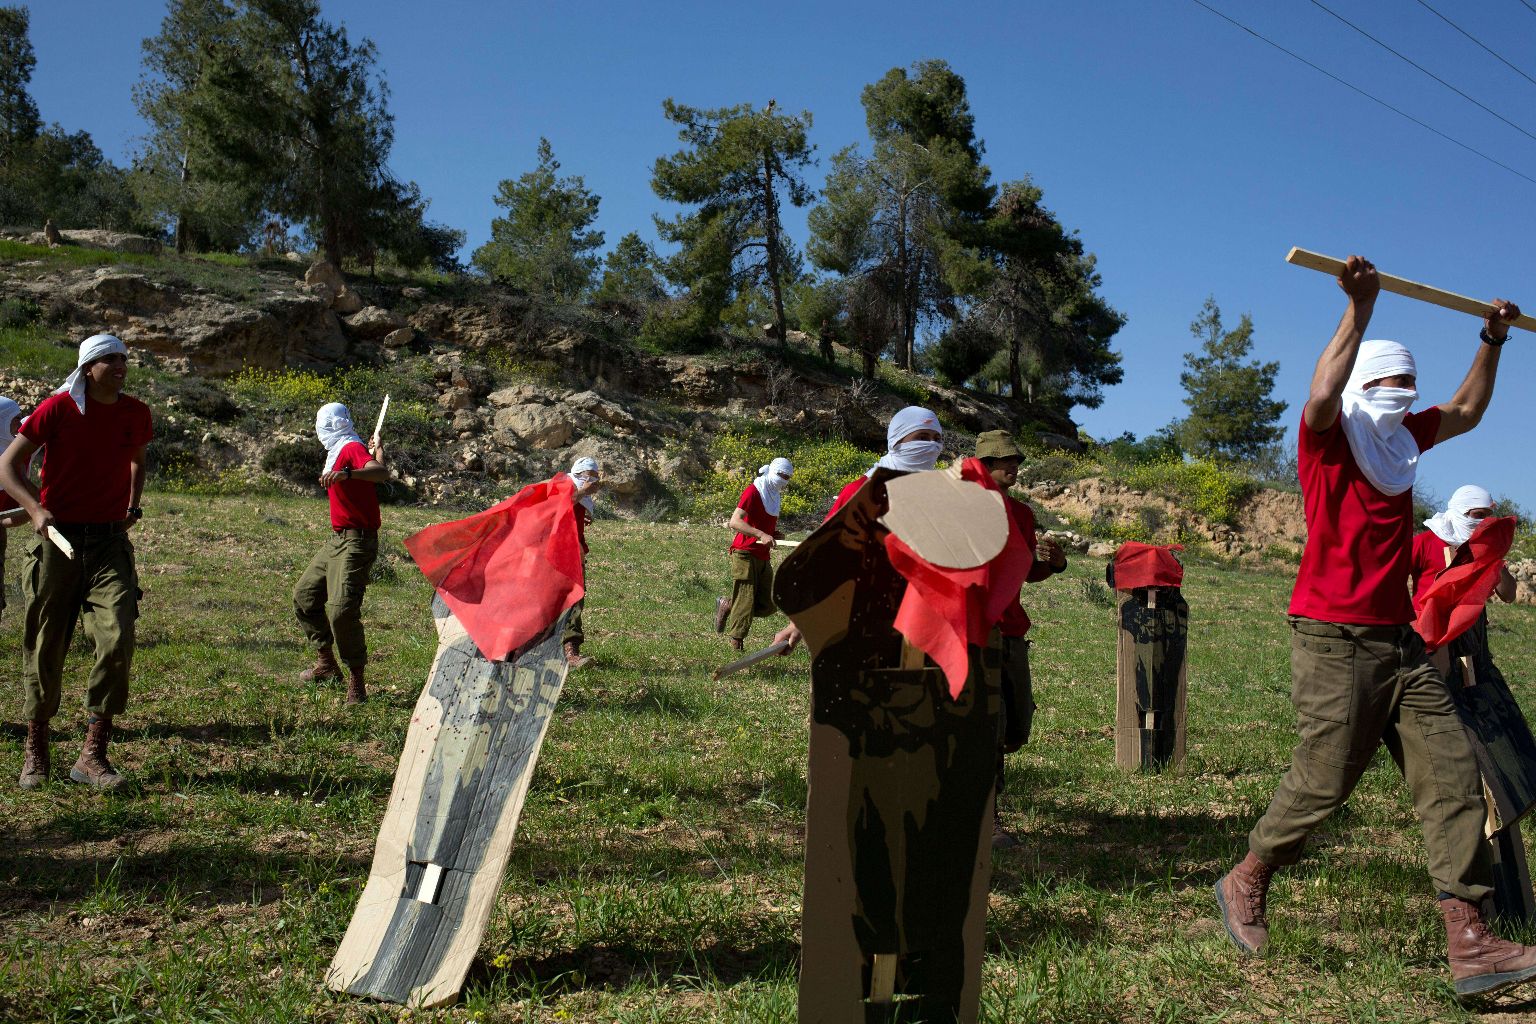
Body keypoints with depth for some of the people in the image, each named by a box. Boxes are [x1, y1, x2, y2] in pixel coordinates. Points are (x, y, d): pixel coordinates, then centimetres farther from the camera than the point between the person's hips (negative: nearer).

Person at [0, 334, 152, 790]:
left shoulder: (137, 414, 4)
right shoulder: (57, 409, -6)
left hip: (110, 542, 2)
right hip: (58, 538, -2)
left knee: (118, 640, -13)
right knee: (46, 647, 6)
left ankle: (92, 756, -6)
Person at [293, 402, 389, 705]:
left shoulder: (353, 448, -15)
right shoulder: (338, 451, 15)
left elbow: (382, 473, -34)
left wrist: (346, 473, -48)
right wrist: (377, 450, 38)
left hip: (356, 543, -11)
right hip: (335, 540, 11)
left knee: (341, 609, -20)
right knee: (305, 594, 19)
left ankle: (356, 682, -10)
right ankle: (325, 662, 31)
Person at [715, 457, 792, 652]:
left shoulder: (776, 496, 16)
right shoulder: (753, 491, -9)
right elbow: (734, 522, -21)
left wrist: (775, 534, 6)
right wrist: (761, 535, -32)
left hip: (763, 558, 8)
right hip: (745, 554, -8)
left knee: (768, 606, 4)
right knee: (746, 603, -8)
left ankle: (727, 605, 22)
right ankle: (736, 643, 4)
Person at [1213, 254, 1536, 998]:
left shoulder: (1400, 438, 17)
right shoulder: (1328, 437, -6)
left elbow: (1466, 411, 32)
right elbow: (1322, 395, -29)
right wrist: (1359, 309, -30)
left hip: (1398, 641, 8)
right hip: (1333, 638, -8)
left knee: (1452, 774, -1)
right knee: (1324, 779, -7)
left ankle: (1468, 942, -1)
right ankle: (1244, 885, 16)